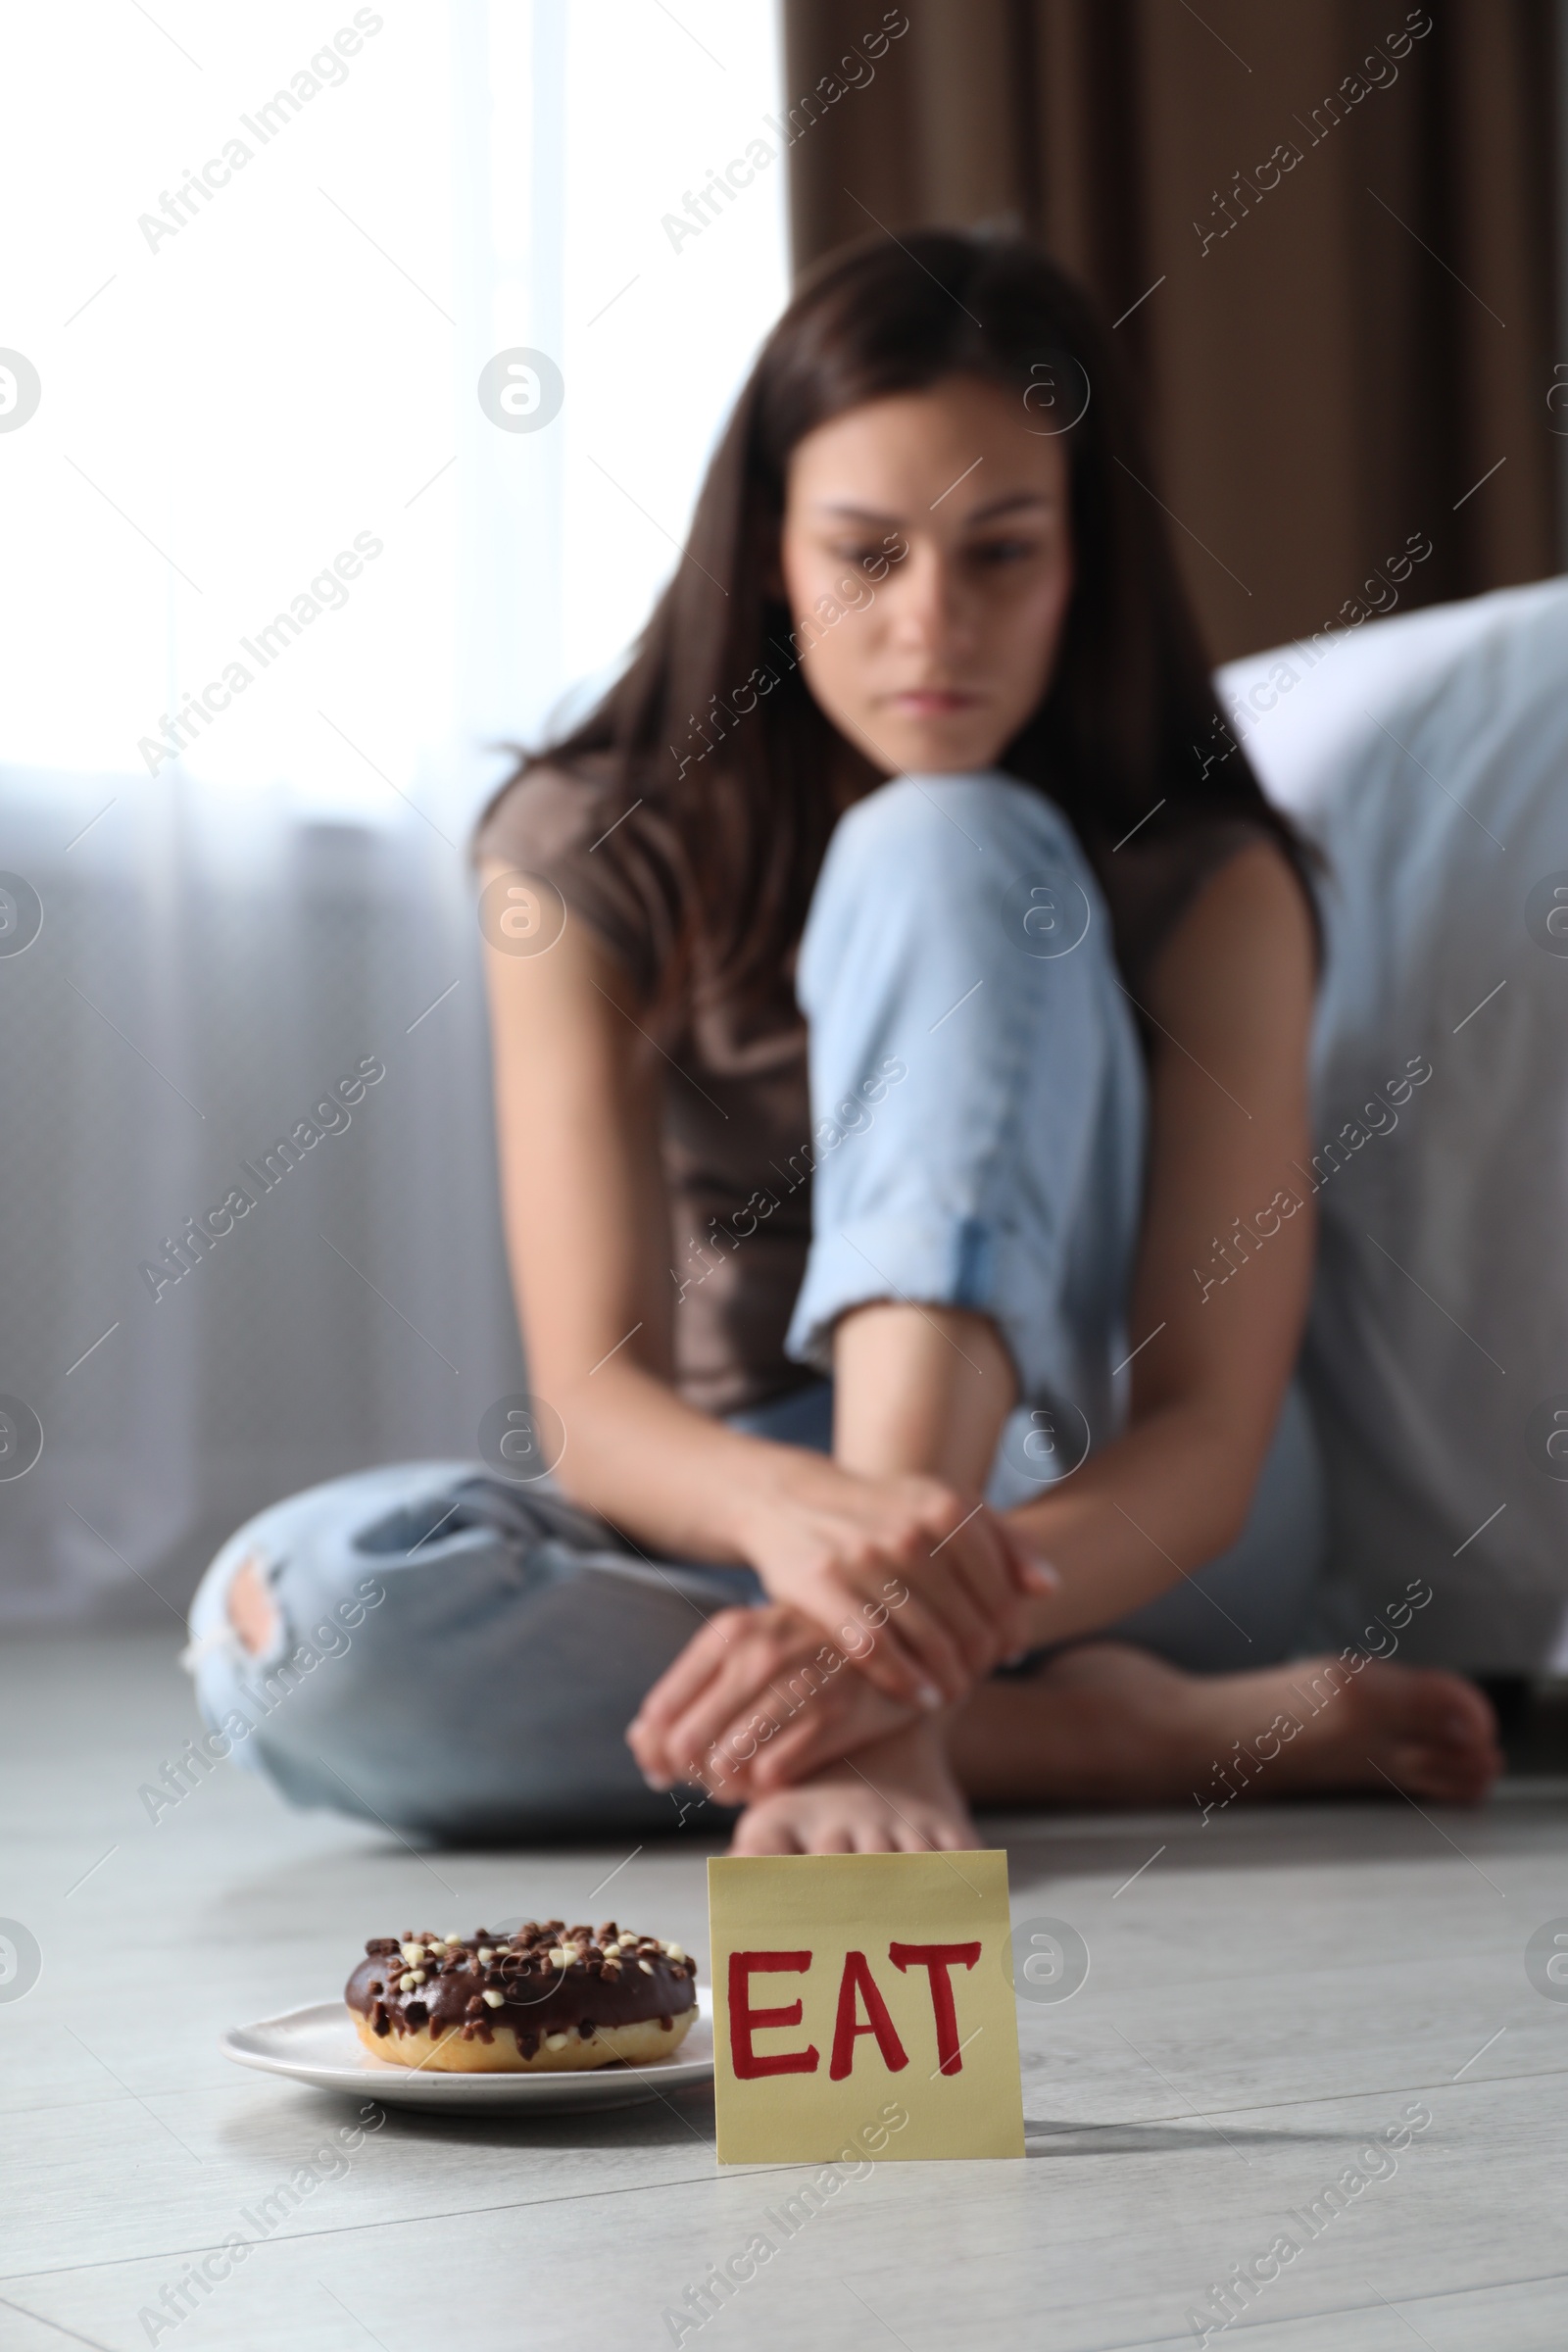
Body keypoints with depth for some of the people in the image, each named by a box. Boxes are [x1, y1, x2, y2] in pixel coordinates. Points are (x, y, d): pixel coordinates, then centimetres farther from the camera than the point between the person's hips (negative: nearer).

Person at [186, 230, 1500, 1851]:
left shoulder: (1203, 880, -12)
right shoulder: (589, 852, -10)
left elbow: (1205, 1441, -21)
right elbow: (590, 1390, -20)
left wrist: (898, 1639, -43)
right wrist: (796, 1509, -45)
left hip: (1107, 1527, -1)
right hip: (731, 1518, 2)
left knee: (944, 848, -24)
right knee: (284, 1615, -31)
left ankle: (888, 1708, -37)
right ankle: (1104, 1733, -27)